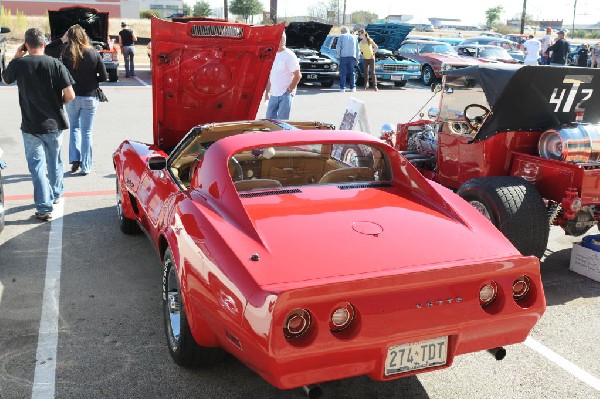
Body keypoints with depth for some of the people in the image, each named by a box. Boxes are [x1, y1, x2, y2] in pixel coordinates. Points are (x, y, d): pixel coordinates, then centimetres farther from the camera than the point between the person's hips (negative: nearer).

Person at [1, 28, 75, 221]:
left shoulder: (19, 64, -9)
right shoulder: (55, 64, -11)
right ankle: (55, 194, 40)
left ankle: (44, 207, 1)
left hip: (31, 126, -1)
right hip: (54, 124, 1)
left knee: (37, 165, 5)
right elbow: (70, 95, -13)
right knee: (54, 161, 20)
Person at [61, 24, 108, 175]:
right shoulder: (94, 53, -9)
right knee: (86, 131, 8)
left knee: (74, 127, 22)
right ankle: (85, 167, 9)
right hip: (90, 97, 0)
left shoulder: (66, 54, -11)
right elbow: (104, 77, -5)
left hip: (72, 96, 0)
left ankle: (75, 158, 8)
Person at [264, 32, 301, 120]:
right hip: (273, 94, 7)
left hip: (285, 94, -7)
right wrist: (267, 92, 15)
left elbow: (298, 75, -11)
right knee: (269, 118, 8)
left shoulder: (289, 55, -10)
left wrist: (289, 89, -10)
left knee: (282, 120, -6)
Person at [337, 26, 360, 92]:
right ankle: (353, 87, 6)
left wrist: (338, 56, 7)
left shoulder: (341, 36, 3)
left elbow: (338, 47, -4)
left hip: (344, 56, -3)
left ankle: (342, 88, -3)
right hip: (352, 56, 3)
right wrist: (357, 59, 19)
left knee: (343, 72, 0)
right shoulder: (354, 37, 15)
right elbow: (357, 49, 16)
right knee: (352, 72, 9)